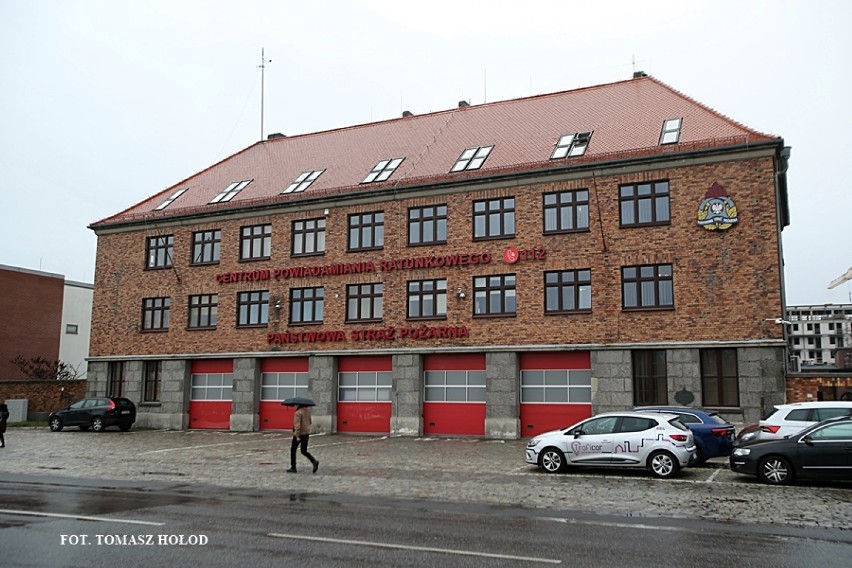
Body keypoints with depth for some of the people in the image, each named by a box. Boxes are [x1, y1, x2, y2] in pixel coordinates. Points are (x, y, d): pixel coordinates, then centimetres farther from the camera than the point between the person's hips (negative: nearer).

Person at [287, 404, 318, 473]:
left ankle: (293, 468, 16)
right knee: (304, 451, 13)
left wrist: (297, 436, -25)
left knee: (293, 450, 12)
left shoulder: (298, 413, -18)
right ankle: (314, 461, -9)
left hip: (299, 434, -7)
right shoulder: (307, 410, 5)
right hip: (306, 433, 7)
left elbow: (297, 425, -24)